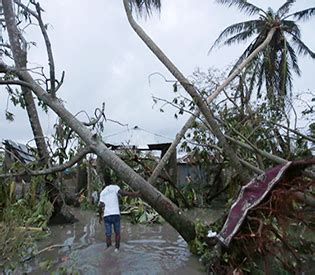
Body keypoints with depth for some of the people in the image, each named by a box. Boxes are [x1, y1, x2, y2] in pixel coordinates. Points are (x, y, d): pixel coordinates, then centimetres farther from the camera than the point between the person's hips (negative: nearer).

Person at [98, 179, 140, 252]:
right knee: (117, 233, 16)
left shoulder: (102, 192, 11)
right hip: (116, 214, -2)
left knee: (108, 235, 8)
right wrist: (134, 194, -15)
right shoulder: (114, 187, 3)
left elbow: (100, 206, 3)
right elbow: (123, 192, -15)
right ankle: (117, 248, 16)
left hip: (106, 215, 2)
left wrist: (100, 217, 14)